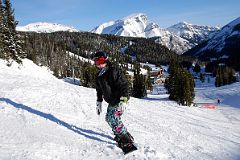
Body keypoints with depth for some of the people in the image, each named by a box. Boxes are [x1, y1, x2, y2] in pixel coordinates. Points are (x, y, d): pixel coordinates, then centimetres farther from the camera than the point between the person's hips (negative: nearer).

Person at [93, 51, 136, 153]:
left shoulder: (114, 71, -16)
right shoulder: (99, 75, 11)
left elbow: (124, 85, -20)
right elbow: (99, 90, 22)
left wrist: (123, 101, -27)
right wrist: (99, 102, 21)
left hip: (119, 100, -9)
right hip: (111, 101, 9)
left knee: (113, 118, -17)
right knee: (109, 118, 12)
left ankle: (127, 140, -8)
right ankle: (120, 134, 29)